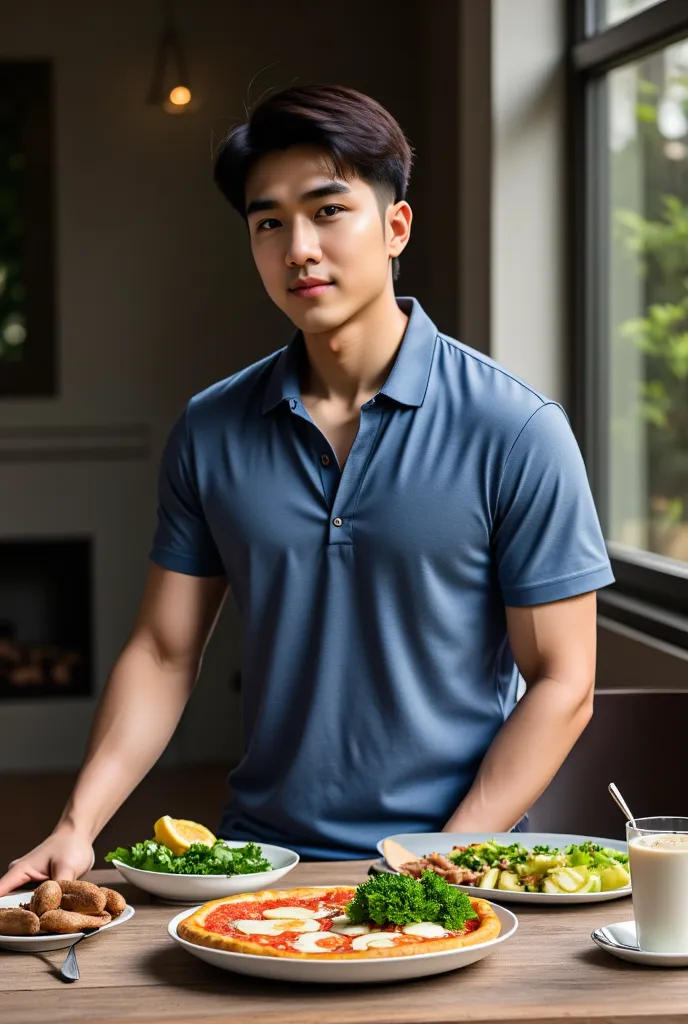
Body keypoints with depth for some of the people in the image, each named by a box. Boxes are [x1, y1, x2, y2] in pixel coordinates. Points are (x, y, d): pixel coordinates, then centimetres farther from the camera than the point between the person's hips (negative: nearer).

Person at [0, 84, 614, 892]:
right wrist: (76, 827, -2)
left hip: (449, 864, -2)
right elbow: (164, 654, 10)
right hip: (257, 858, 2)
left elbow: (561, 686, -3)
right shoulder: (210, 433, 7)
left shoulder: (514, 432, -4)